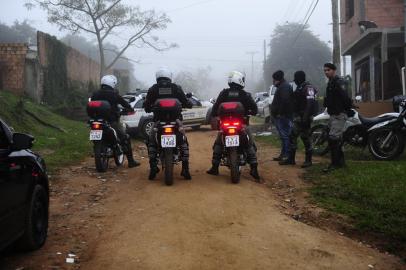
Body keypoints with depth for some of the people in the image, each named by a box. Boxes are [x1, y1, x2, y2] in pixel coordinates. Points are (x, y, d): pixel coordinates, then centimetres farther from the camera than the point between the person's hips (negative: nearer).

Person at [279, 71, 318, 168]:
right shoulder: (299, 88, 17)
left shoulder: (308, 88, -14)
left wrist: (306, 118, -29)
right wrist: (294, 115, 22)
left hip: (304, 117, -10)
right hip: (298, 117, 10)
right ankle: (291, 159, 17)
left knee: (306, 138, -2)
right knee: (292, 136, 10)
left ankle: (308, 160, 8)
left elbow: (310, 103, -24)